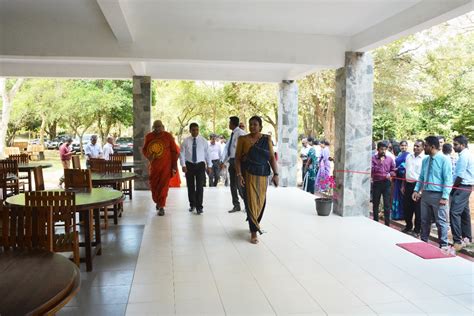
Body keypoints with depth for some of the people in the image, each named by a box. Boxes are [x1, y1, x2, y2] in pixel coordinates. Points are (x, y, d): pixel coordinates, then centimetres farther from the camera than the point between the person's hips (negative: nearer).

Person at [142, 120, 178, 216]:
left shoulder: (168, 136, -4)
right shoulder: (148, 136, 3)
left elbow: (174, 151, 0)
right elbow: (144, 149, 13)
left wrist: (174, 166, -3)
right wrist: (148, 156, -10)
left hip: (166, 166, -3)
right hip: (153, 166, 3)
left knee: (163, 186, -5)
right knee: (153, 186, 9)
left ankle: (161, 207, 4)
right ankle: (157, 202, 35)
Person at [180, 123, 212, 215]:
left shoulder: (203, 140, 2)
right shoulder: (186, 141, 1)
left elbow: (207, 153, 4)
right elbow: (182, 154, 0)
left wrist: (209, 166, 2)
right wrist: (183, 165, -10)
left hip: (200, 165, -1)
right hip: (189, 165, 1)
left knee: (200, 186, -5)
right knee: (190, 186, 9)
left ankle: (199, 207, 1)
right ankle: (192, 205, 25)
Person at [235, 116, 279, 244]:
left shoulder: (266, 139, 3)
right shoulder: (243, 139, -1)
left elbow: (272, 157, 0)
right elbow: (237, 158, -3)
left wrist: (276, 174, -8)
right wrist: (239, 174, -13)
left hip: (262, 175, 2)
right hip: (248, 175, -2)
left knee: (261, 201, 12)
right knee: (251, 201, -4)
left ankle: (255, 224, 38)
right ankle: (253, 232, 2)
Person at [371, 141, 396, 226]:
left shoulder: (389, 159, 6)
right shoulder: (373, 158, -1)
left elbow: (393, 170, 12)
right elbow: (372, 170, -9)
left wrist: (390, 174, -8)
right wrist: (379, 163, -17)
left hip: (386, 183, 1)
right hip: (376, 183, -1)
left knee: (387, 204, 1)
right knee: (375, 204, 8)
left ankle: (387, 224, 8)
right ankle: (375, 222, 20)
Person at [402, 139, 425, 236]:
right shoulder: (409, 156, 10)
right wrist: (403, 185, 14)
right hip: (408, 184, 6)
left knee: (418, 209, 3)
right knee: (406, 207, 14)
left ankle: (417, 230, 16)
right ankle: (408, 226, 31)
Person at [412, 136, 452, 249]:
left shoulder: (444, 160, -10)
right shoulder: (425, 160, 10)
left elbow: (448, 180, -13)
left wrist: (445, 197, -18)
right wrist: (416, 190, 6)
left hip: (438, 195, -6)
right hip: (425, 194, 6)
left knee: (441, 222, 4)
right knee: (424, 221, 15)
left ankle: (443, 245, 16)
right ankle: (423, 242, 28)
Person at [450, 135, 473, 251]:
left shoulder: (464, 156, -15)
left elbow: (460, 176, -19)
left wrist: (453, 188, -9)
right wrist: (455, 188, 15)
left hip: (462, 187, -11)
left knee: (454, 212, -15)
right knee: (464, 212, 18)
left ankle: (458, 241, -16)